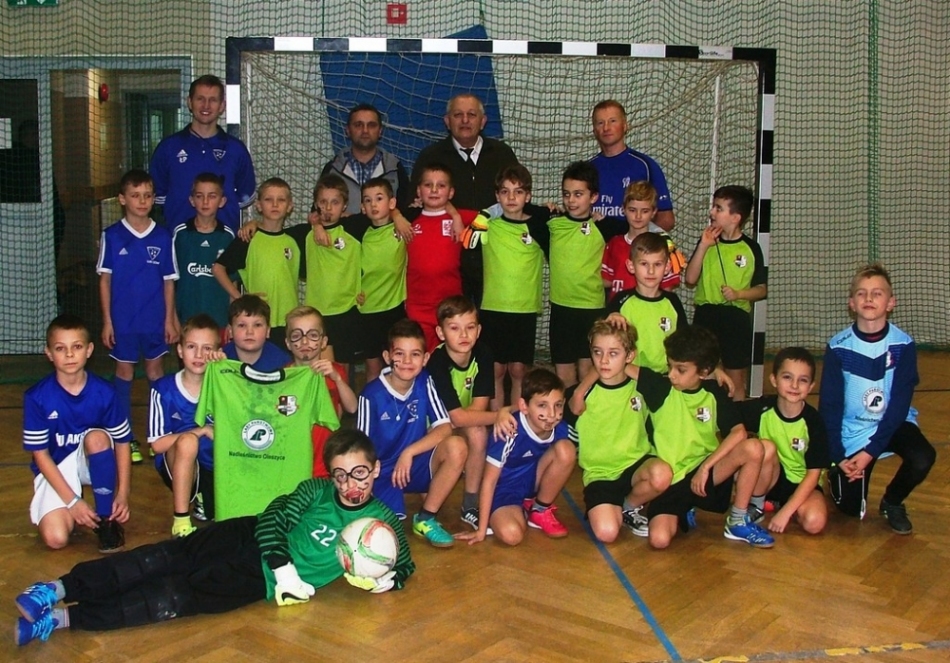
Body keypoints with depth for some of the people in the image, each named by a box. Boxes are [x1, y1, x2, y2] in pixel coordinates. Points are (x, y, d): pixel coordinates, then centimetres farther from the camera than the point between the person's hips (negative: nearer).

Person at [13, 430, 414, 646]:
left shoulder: (381, 521, -1)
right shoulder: (317, 489, 1)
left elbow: (404, 566, 7)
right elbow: (273, 519, -5)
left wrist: (381, 580, -16)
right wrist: (285, 569, -18)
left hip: (264, 580, -2)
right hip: (253, 537, 2)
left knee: (180, 594, -19)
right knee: (165, 558, -19)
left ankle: (65, 618, -24)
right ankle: (63, 588, -20)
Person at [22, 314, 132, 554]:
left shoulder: (104, 392, -15)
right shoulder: (37, 397, -17)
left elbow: (122, 443, -7)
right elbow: (41, 454, -13)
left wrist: (122, 494, -15)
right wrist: (72, 500, -19)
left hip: (94, 464, 2)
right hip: (55, 470, -1)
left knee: (96, 437, -34)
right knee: (56, 538, -24)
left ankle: (106, 519, -16)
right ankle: (73, 512, 14)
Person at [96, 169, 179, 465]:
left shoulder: (162, 237, -3)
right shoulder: (112, 236, -5)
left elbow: (168, 281, 1)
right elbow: (105, 279, -2)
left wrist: (170, 319, -1)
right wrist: (106, 320, -5)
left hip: (155, 318, 1)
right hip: (122, 318, -1)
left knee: (155, 370, 12)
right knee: (124, 371, 10)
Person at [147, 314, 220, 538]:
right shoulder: (164, 389, -11)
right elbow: (157, 444, -11)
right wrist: (202, 431, -18)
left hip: (216, 465, 3)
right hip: (177, 465, -2)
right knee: (188, 440, -35)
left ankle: (204, 499, 17)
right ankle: (181, 520, -21)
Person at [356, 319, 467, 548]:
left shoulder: (424, 383, -7)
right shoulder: (372, 395, -14)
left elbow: (444, 427, -13)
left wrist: (409, 452, -23)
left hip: (417, 467, 4)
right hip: (383, 473, -3)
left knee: (456, 447, -26)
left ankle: (425, 519, -9)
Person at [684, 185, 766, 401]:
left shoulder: (750, 248, -1)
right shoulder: (707, 241, 3)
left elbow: (762, 289, 3)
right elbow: (690, 280, -7)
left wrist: (738, 294, -15)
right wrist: (703, 246, -12)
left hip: (736, 318, -1)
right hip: (705, 316, 1)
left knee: (736, 380, 8)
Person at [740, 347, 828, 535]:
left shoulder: (813, 421, -17)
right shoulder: (762, 408, -16)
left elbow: (813, 474, -16)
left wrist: (785, 512, -22)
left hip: (800, 484, 0)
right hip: (770, 479, 1)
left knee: (814, 522, -29)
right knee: (766, 447, -30)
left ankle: (778, 505, 3)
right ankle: (756, 504, -7)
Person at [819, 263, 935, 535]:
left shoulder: (904, 345, -13)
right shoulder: (838, 347, -13)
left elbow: (900, 403, -14)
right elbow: (829, 404, -9)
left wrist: (870, 451, -20)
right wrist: (838, 456, -14)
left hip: (893, 422, 1)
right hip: (852, 430, 0)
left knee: (922, 458, -30)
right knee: (852, 508, -1)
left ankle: (892, 502, 2)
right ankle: (836, 475, 35)